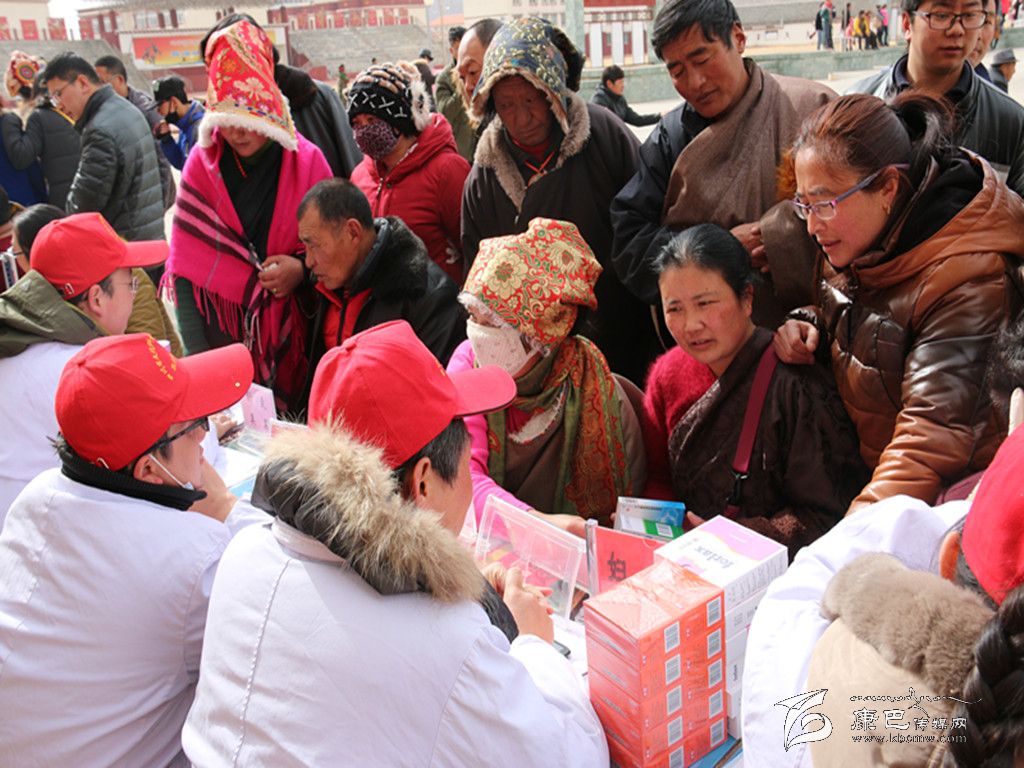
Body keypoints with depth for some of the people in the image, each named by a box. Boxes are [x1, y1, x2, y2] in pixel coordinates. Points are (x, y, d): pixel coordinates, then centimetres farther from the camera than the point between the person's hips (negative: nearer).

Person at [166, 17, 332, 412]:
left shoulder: (306, 161, -4)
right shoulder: (202, 163, -3)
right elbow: (186, 264, -3)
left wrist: (303, 268, -16)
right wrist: (197, 350, -10)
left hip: (289, 330, 0)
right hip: (221, 325, 0)